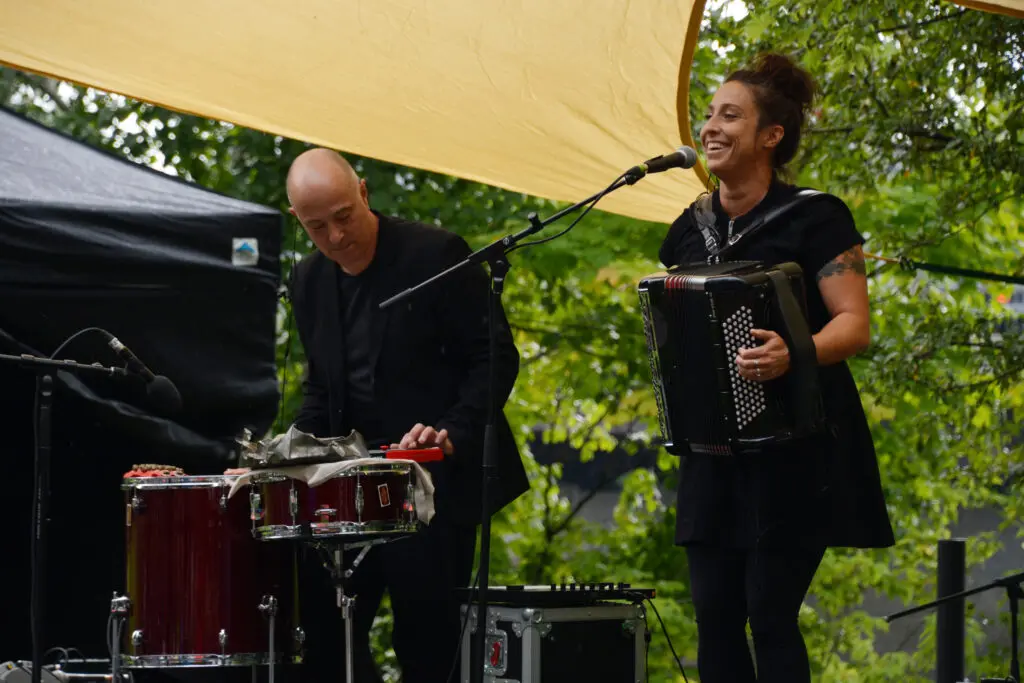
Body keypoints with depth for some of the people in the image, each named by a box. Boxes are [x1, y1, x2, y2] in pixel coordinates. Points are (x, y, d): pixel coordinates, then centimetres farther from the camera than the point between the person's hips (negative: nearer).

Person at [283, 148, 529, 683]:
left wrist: (453, 433, -22)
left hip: (438, 478, -6)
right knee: (323, 632, 1)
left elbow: (496, 358, -9)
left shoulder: (436, 254, -9)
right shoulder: (309, 281, 10)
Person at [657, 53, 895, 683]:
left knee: (770, 616, -9)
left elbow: (854, 324, -14)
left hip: (795, 450, -6)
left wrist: (793, 354, -33)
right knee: (715, 617, 2)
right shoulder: (690, 230, 11)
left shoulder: (815, 218, -7)